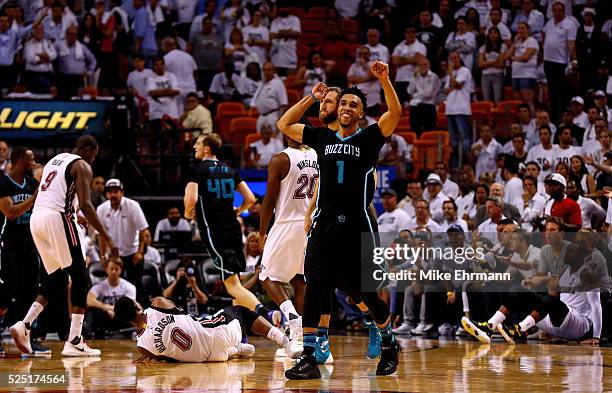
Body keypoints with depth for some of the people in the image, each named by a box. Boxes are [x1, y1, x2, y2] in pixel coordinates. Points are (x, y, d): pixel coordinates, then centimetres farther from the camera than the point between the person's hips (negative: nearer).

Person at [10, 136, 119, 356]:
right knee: (78, 275, 0)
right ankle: (74, 342, -6)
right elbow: (85, 205, -11)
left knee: (57, 278, 17)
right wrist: (107, 238, -12)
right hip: (57, 216, -8)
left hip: (36, 218, 8)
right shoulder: (81, 166, 1)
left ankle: (25, 325, 1)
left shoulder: (54, 161, 26)